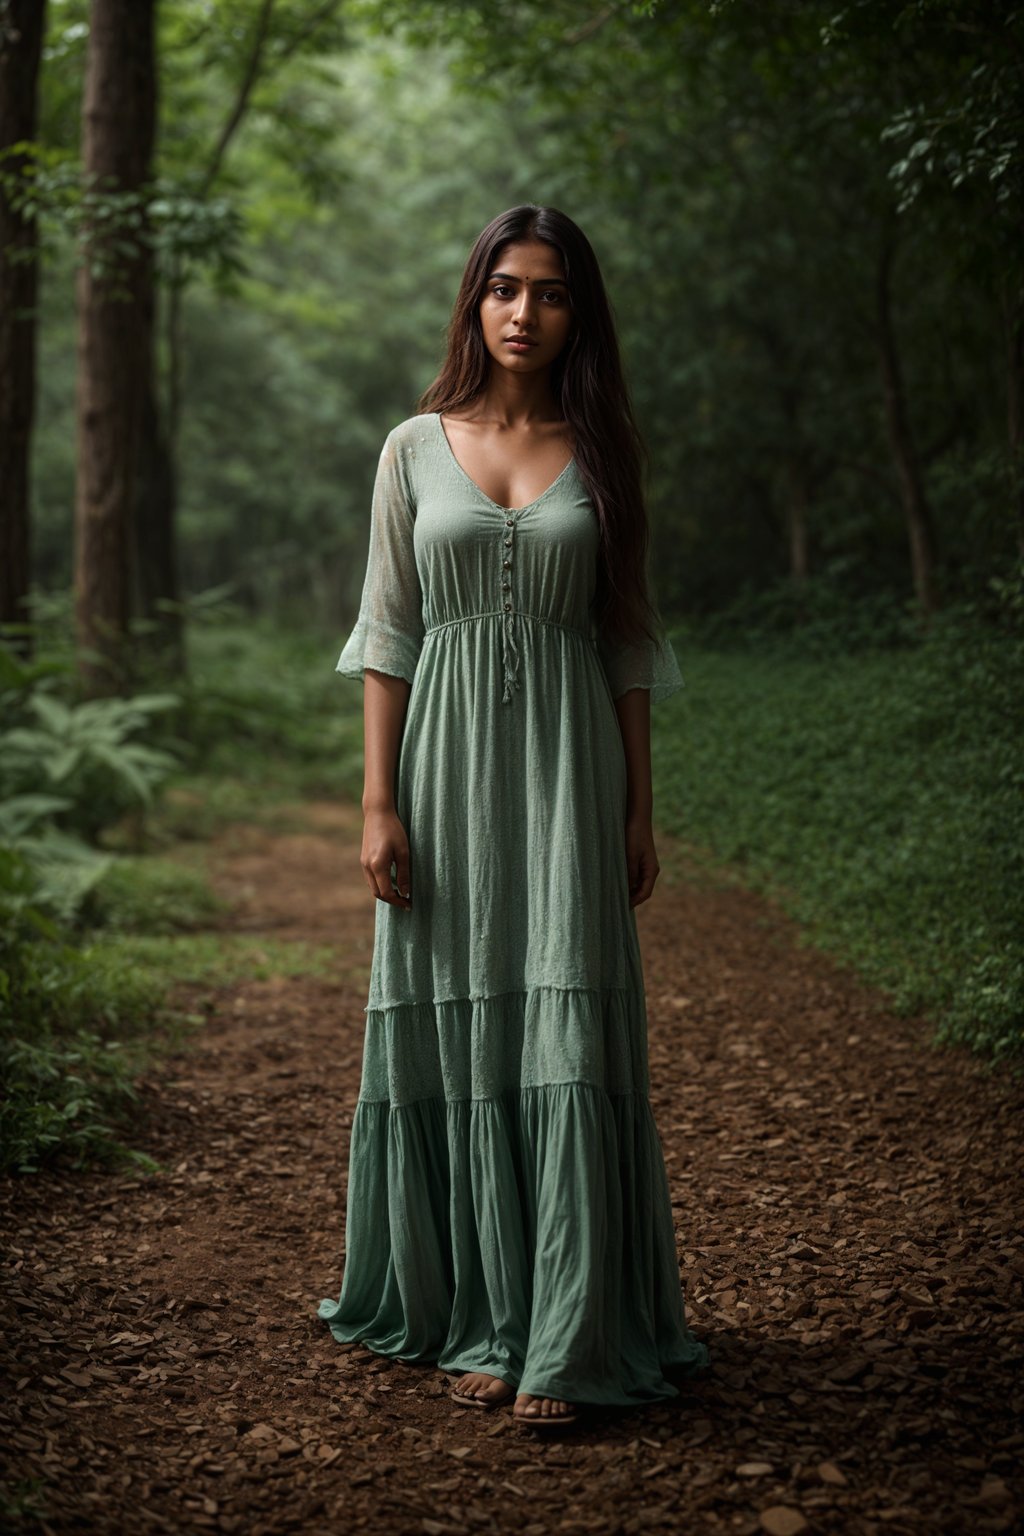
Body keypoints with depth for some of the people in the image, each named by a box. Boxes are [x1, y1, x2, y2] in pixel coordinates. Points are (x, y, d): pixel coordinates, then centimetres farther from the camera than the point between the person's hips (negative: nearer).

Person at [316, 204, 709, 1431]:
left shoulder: (599, 453, 7)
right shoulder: (415, 448, 7)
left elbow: (628, 642, 8)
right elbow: (386, 635, 4)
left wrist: (638, 810, 3)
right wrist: (378, 802, -3)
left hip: (565, 766, -1)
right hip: (448, 757, 1)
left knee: (563, 1038, -6)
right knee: (455, 1036, 3)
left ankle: (563, 1341, -2)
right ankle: (478, 1318, 15)